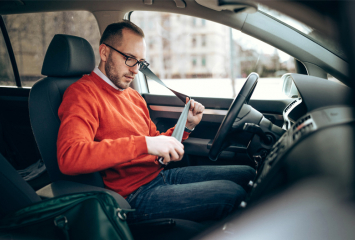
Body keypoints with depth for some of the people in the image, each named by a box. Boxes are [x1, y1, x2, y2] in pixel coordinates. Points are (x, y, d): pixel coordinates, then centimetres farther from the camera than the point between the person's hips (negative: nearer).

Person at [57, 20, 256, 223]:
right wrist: (144, 144, -33)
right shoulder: (83, 94, -11)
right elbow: (69, 158, -29)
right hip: (134, 195, -9)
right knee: (231, 194, -19)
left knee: (247, 174, 8)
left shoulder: (133, 96, 18)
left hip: (160, 175, 9)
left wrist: (187, 125, 5)